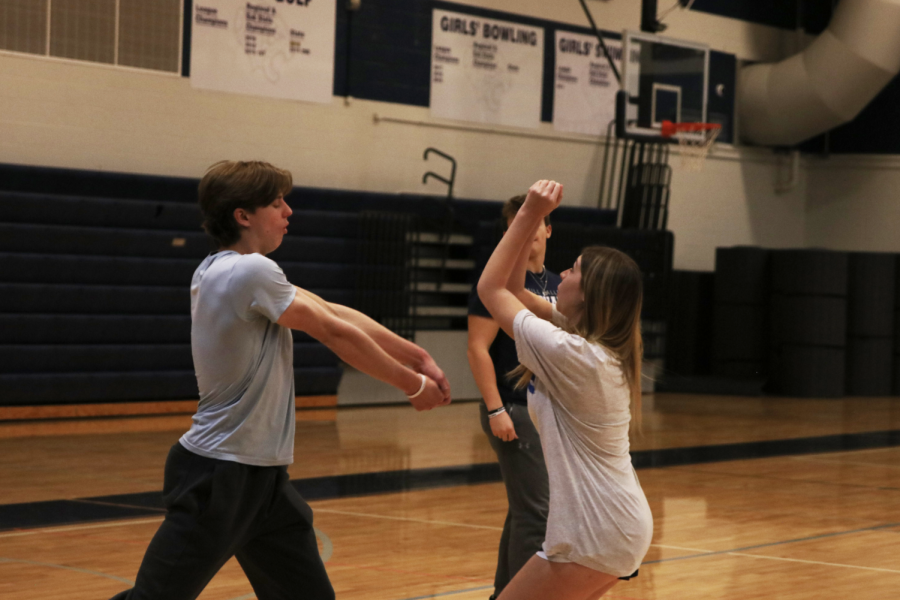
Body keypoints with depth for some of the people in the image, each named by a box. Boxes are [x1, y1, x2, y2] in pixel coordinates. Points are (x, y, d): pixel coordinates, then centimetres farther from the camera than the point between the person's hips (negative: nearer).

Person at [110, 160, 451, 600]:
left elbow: (332, 312, 11)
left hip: (264, 478, 10)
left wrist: (415, 356, 12)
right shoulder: (250, 271, -18)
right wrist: (414, 386, 1)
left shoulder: (221, 270, 9)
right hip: (217, 477, -10)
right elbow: (337, 334, -10)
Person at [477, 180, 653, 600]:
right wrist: (531, 219, 8)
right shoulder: (603, 349, 7)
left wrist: (528, 215, -7)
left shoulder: (569, 353, -18)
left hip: (595, 534, -9)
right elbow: (513, 289, 14)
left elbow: (490, 288, -9)